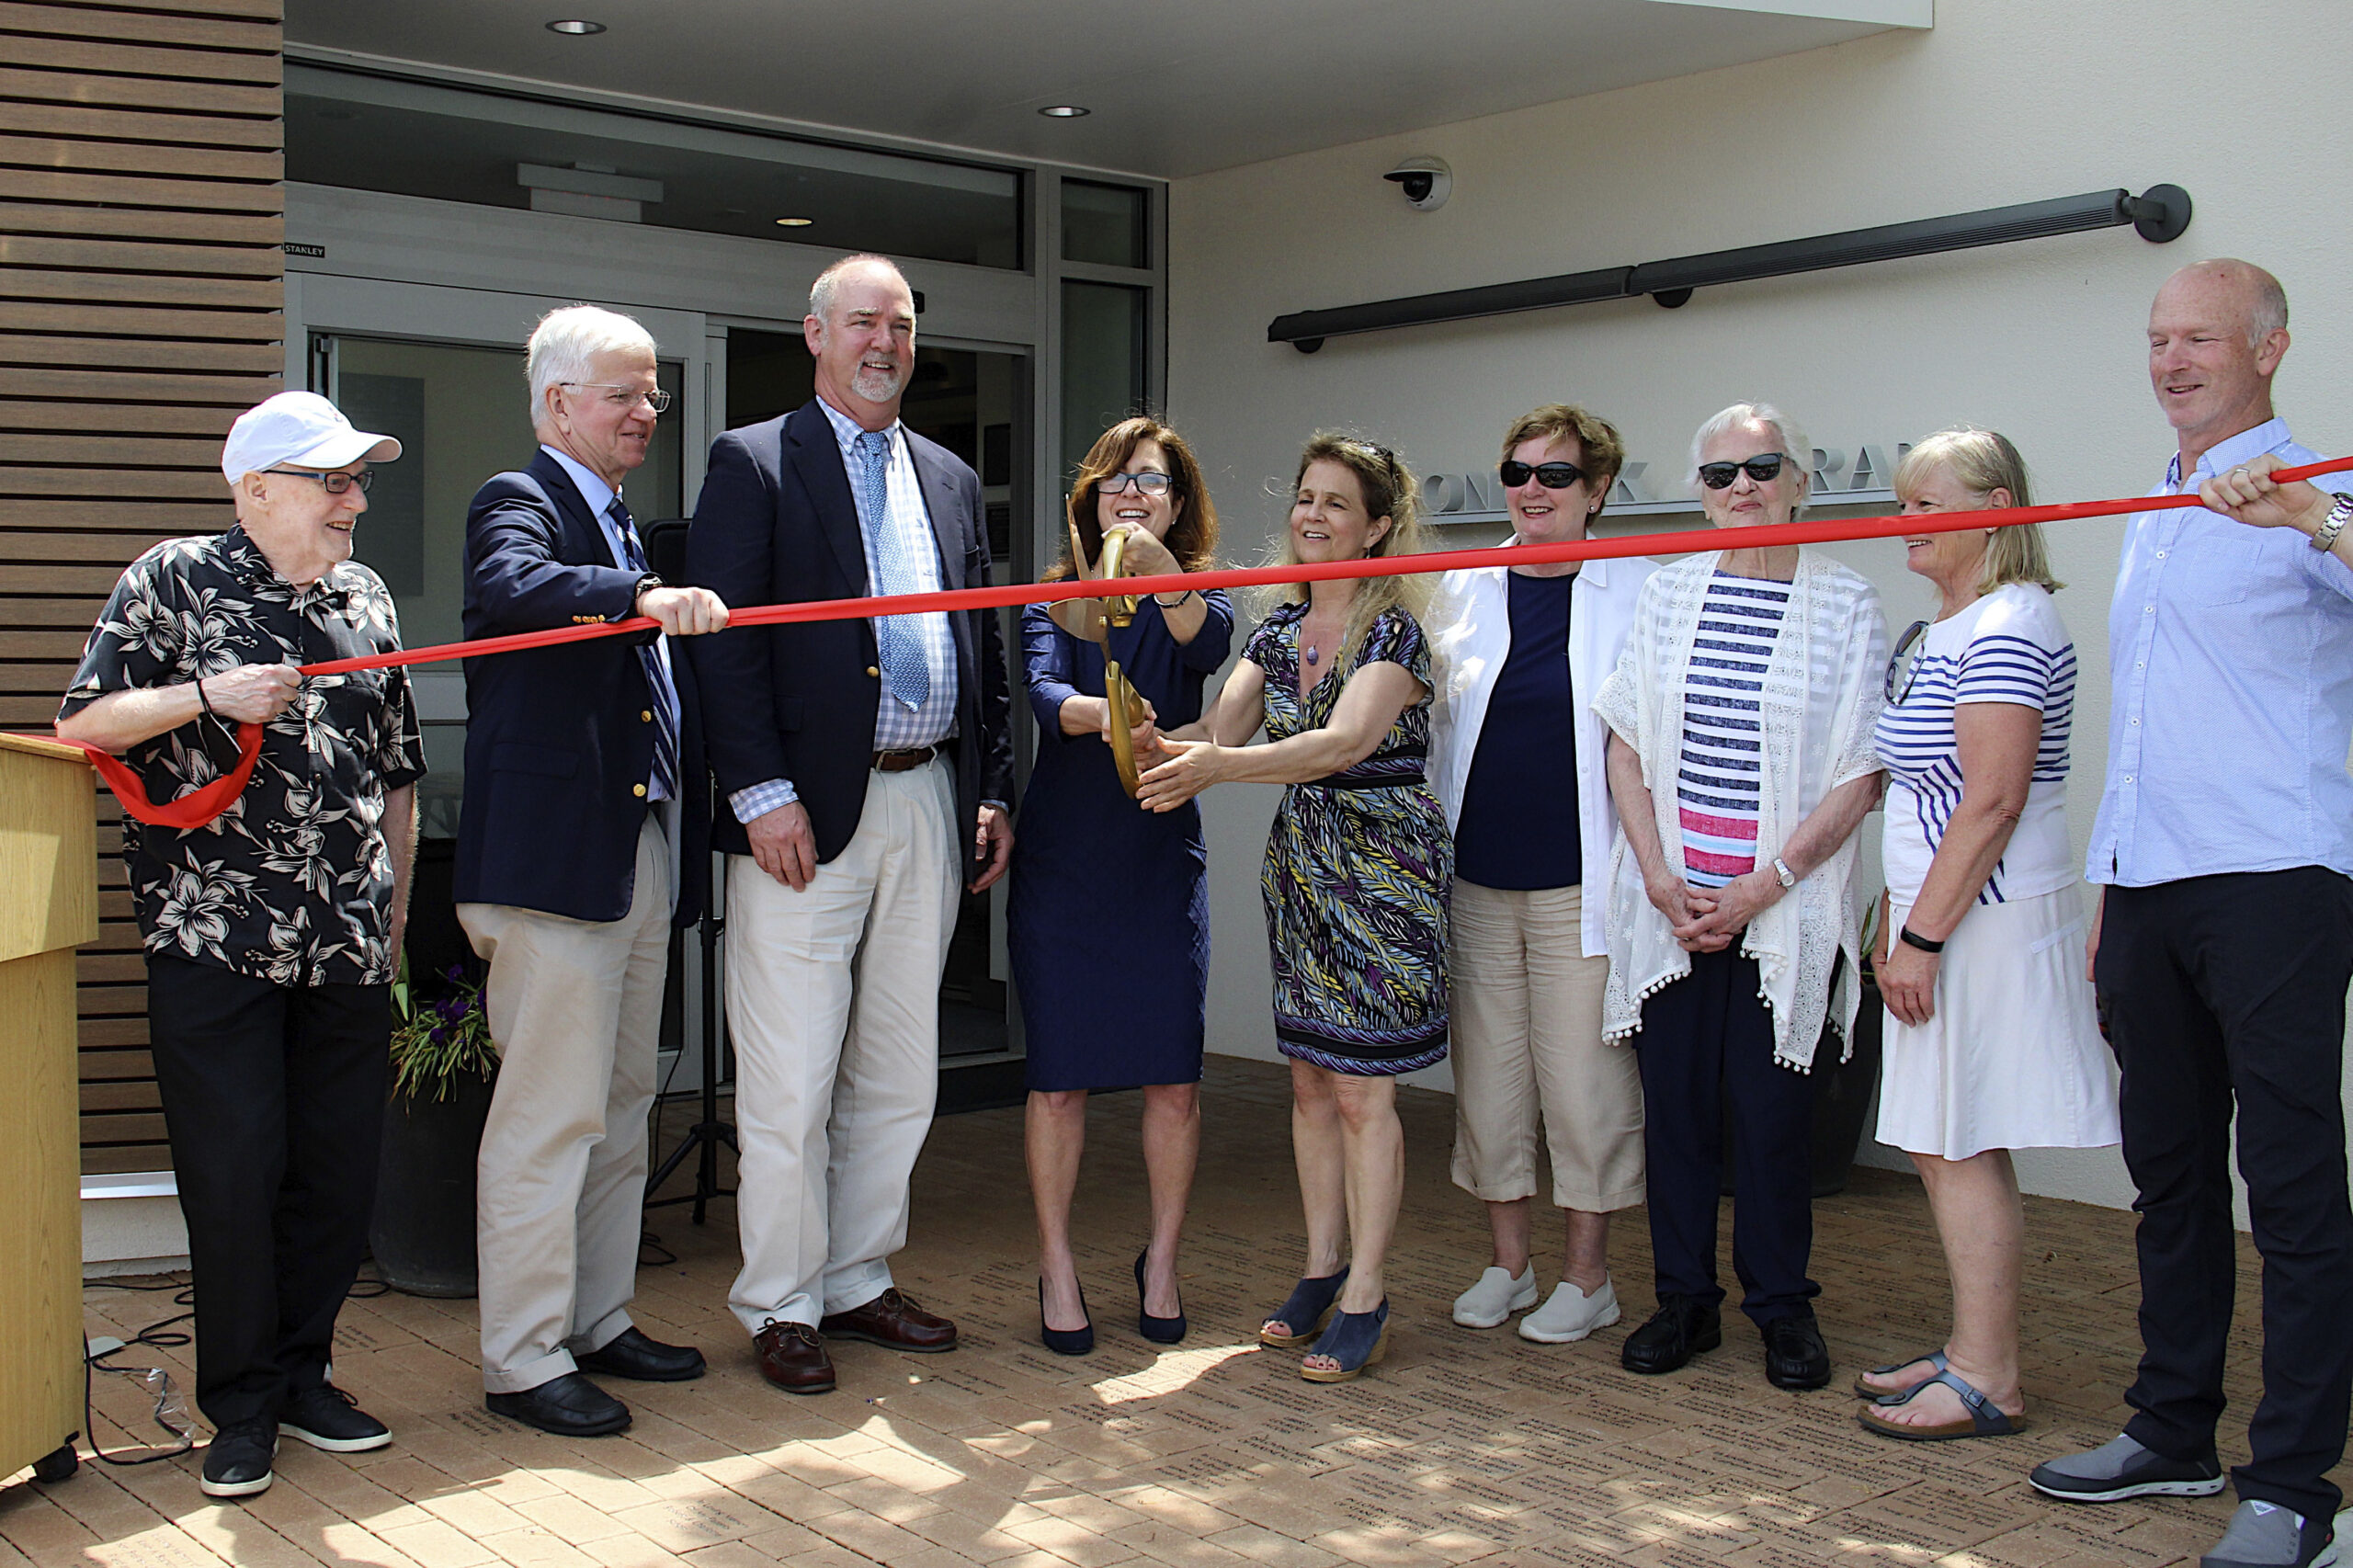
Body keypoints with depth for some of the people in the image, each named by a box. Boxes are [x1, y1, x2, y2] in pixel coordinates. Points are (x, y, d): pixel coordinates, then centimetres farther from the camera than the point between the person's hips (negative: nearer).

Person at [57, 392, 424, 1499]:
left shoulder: (366, 599, 13)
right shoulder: (174, 581, 0)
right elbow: (81, 726, -3)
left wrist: (396, 909, 17)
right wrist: (209, 695, -16)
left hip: (348, 946, 5)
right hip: (215, 940, -4)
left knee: (341, 1176, 7)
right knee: (232, 1178, -1)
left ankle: (302, 1374, 24)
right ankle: (241, 1408, 14)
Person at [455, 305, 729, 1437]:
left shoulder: (625, 526, 22)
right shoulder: (519, 502, -6)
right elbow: (513, 588, -29)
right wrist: (641, 599, -44)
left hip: (643, 856, 9)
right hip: (554, 855, -9)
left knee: (620, 1104, 15)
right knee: (549, 1112, -6)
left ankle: (597, 1321, 26)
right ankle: (523, 1359, 3)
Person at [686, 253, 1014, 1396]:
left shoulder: (949, 478, 17)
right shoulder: (752, 464, 0)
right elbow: (723, 641, -8)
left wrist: (993, 790, 10)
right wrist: (763, 793, -15)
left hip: (928, 807, 6)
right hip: (807, 815, -6)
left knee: (898, 1075, 12)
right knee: (791, 1082, -1)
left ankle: (857, 1278, 25)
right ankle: (781, 1305, 13)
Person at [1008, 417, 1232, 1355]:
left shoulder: (1196, 598, 4)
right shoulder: (1052, 602, 4)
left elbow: (1208, 648, -21)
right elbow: (1043, 691, -16)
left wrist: (1158, 570, -40)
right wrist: (1101, 713, -38)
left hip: (1164, 864, 1)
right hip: (1060, 864, 0)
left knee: (1173, 1079, 1)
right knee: (1058, 1077, 2)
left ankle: (1161, 1261, 20)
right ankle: (1057, 1270, 16)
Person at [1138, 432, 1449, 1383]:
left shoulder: (1395, 630, -11)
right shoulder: (1281, 627, 10)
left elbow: (1345, 741, -27)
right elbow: (1221, 724, -2)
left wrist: (1219, 766, -39)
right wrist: (1161, 748, -26)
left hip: (1382, 868, -6)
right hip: (1299, 862, 7)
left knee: (1361, 1088, -4)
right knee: (1310, 1079, 11)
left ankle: (1365, 1298, 5)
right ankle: (1320, 1267, 22)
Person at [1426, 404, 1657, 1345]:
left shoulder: (1637, 591, -1)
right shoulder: (1465, 590, 9)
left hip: (1580, 882, -3)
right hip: (1476, 879, 4)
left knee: (1582, 1075, 2)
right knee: (1487, 1072, 9)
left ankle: (1587, 1276, 17)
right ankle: (1508, 1265, 24)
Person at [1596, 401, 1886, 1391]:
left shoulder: (1846, 605, -1)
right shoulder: (1668, 595, 8)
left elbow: (1859, 777, -4)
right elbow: (1628, 746, 7)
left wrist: (1760, 888, -11)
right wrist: (1659, 877, -5)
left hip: (1785, 908, -2)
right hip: (1670, 900, 3)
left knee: (1772, 1108, 1)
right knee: (1675, 1101, 5)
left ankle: (1782, 1306, 17)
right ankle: (1684, 1298, 19)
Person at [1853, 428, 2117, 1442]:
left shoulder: (2008, 626, -14)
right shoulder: (1938, 633, 17)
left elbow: (1994, 798, -21)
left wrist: (1923, 935, -19)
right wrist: (1896, 925, 17)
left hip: (1983, 920, -10)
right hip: (1940, 919, 10)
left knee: (1960, 1148, -5)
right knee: (1942, 1149, 12)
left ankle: (1987, 1383, 2)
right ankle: (1972, 1352, 21)